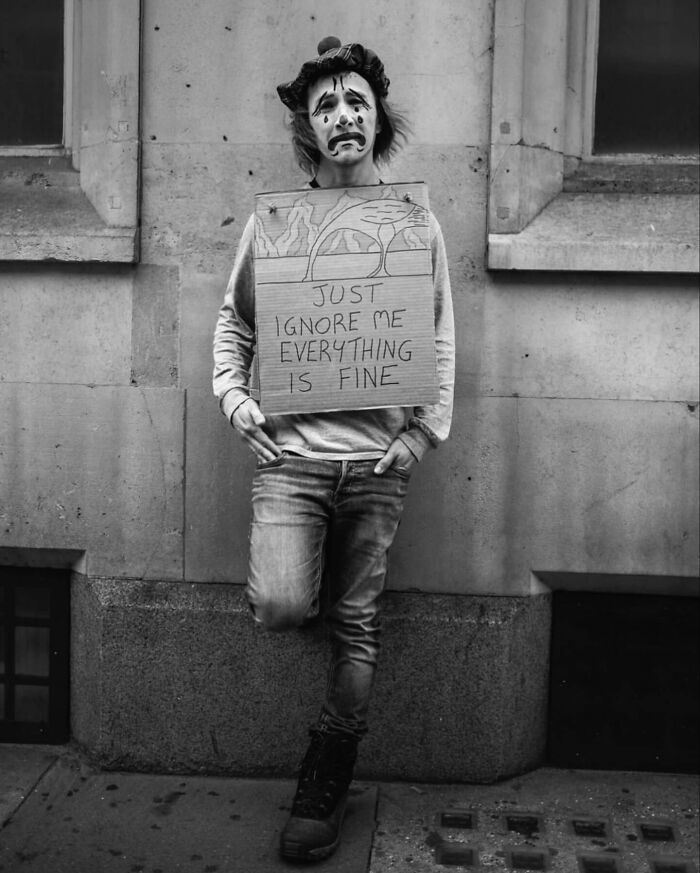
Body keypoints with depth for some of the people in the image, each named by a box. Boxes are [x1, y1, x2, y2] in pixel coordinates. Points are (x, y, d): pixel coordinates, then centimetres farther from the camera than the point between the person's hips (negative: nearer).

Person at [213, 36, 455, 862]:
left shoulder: (417, 225, 6)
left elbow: (440, 339, 7)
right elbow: (234, 318, 13)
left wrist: (422, 431, -4)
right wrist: (235, 396, -3)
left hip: (377, 457, 1)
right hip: (290, 450, 0)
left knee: (356, 625, 4)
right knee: (281, 607, -17)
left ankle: (324, 793, 20)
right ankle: (301, 570, 22)